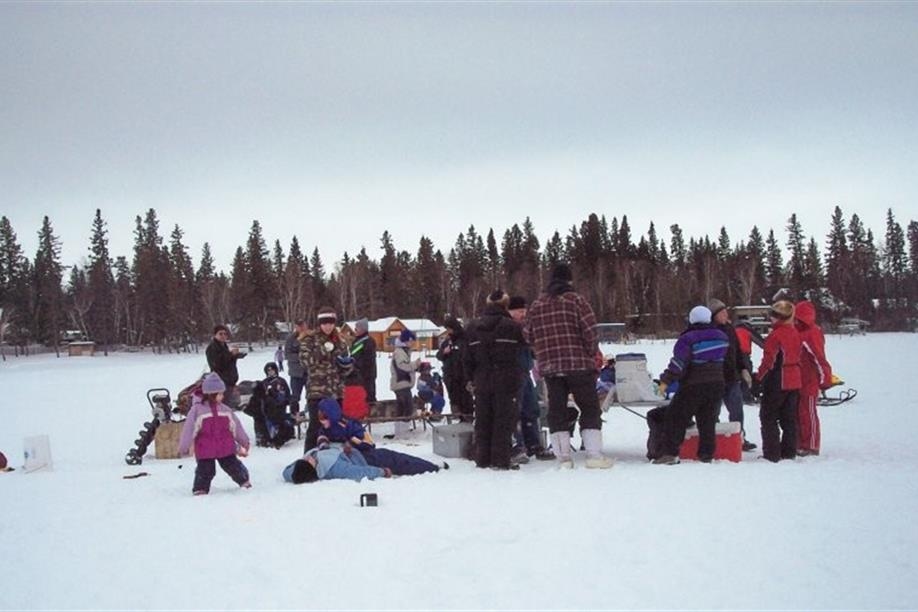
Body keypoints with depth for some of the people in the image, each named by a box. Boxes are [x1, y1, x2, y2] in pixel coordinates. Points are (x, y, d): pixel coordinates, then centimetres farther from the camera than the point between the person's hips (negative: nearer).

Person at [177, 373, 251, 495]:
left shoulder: (225, 409, 4)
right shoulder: (197, 409, -11)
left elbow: (235, 426, 12)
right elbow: (189, 429, -12)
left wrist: (244, 442, 18)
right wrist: (183, 448, -12)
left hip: (226, 448, 3)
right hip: (205, 450, -3)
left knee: (232, 466, 12)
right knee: (205, 471, 6)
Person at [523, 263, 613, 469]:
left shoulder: (536, 305, 9)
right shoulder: (576, 300, -5)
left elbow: (528, 335, 11)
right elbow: (590, 330, -11)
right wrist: (592, 352, 2)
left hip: (549, 367, 4)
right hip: (579, 364, -4)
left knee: (557, 410, 9)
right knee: (590, 408, 5)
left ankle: (563, 457, 6)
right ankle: (594, 454, -2)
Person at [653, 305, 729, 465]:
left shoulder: (687, 339, -13)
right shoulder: (721, 337, 7)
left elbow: (678, 362, -20)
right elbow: (728, 359, 19)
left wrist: (666, 380, -18)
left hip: (693, 386, -6)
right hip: (716, 385, 6)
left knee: (675, 417, 1)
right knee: (708, 421, 13)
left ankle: (670, 453, -6)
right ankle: (707, 455, 11)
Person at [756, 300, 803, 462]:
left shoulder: (775, 335, -18)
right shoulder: (795, 333, 8)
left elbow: (769, 360, -17)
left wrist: (759, 377, -5)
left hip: (777, 383, -8)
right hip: (794, 381, 8)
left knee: (769, 418, 0)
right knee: (789, 418, 13)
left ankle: (771, 454, -3)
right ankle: (789, 452, 17)